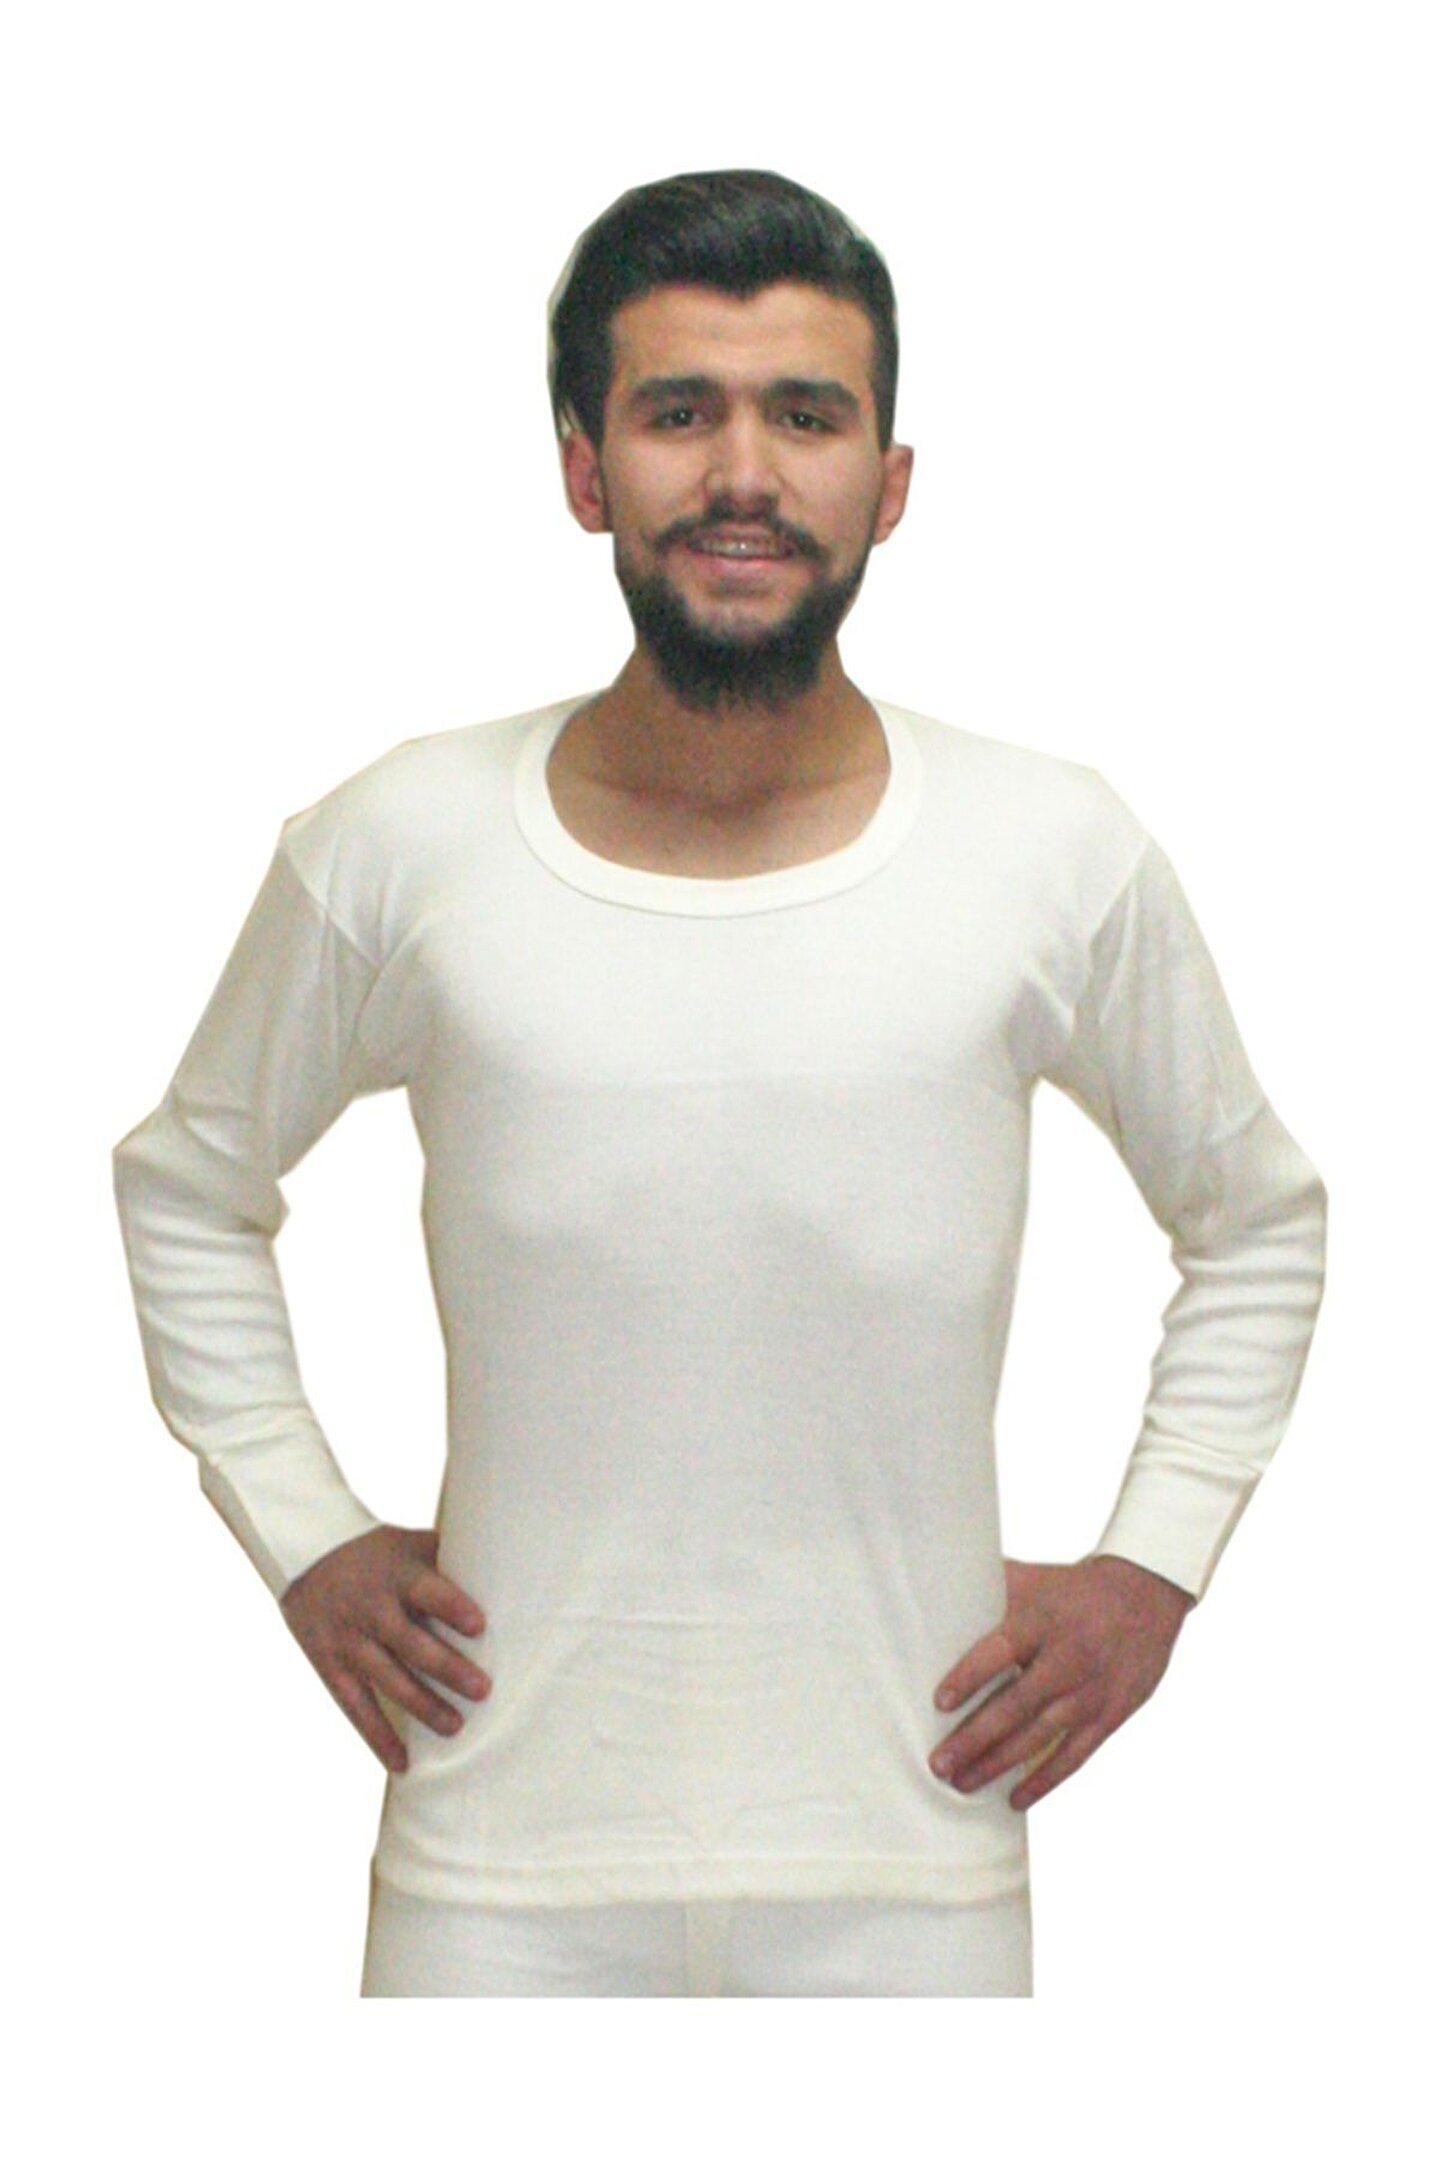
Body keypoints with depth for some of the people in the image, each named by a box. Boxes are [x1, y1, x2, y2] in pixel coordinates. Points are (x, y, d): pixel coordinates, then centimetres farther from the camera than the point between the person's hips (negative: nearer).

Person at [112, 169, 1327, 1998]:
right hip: (502, 1866, 0)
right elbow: (185, 1190, 14)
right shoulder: (395, 852, -3)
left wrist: (1150, 1569, 4)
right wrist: (303, 1539, 6)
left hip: (905, 1862, 0)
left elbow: (1259, 1229, 13)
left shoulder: (1058, 862, -3)